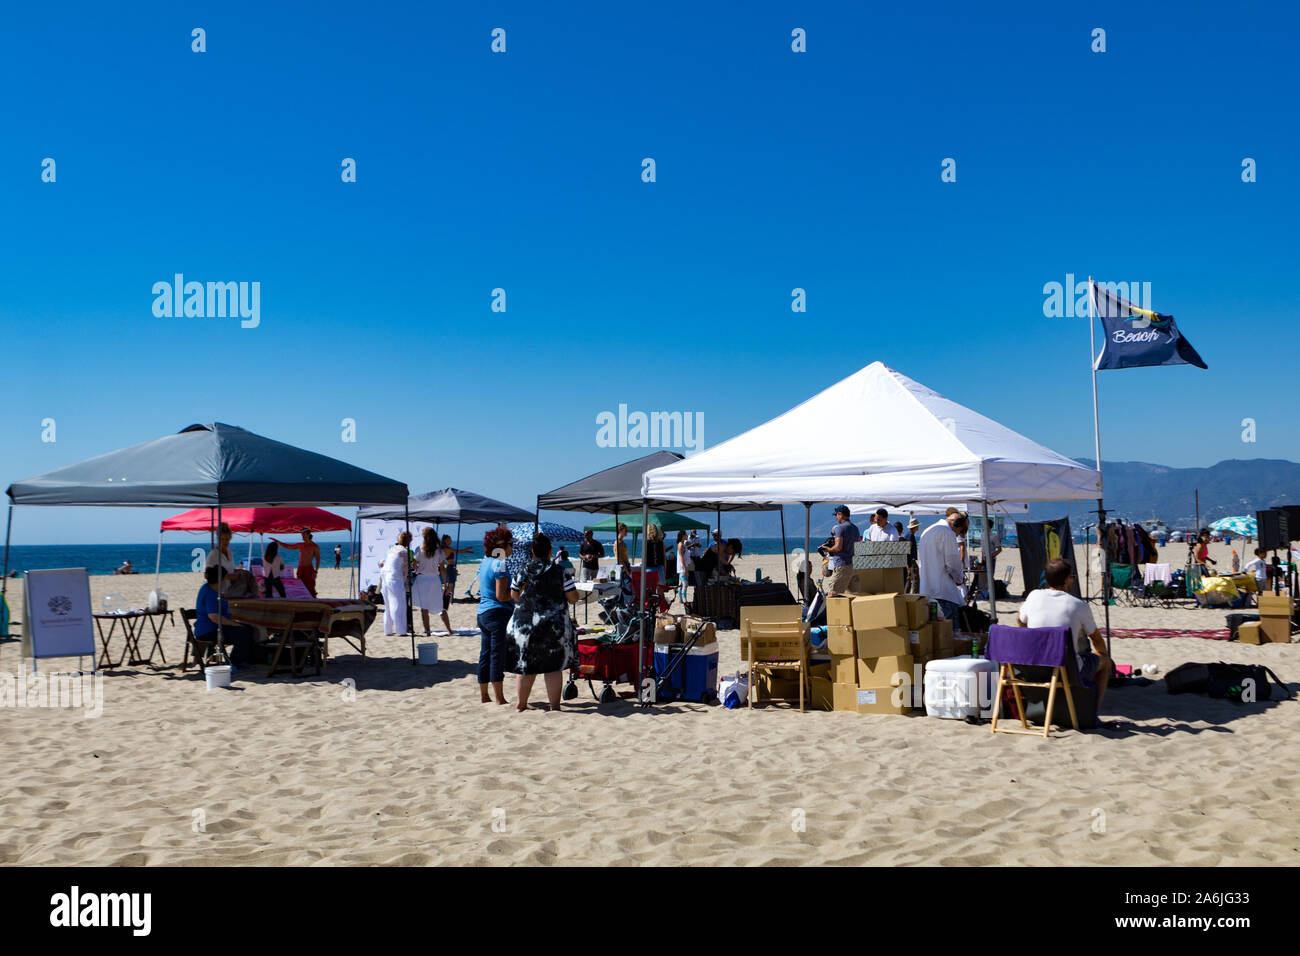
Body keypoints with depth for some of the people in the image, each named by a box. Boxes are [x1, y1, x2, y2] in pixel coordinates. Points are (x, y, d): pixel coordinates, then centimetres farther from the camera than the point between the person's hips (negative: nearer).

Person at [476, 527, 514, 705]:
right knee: (498, 655, -5)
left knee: (486, 654, 13)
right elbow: (501, 595, -19)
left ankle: (483, 695, 20)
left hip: (483, 612, 9)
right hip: (499, 612, -9)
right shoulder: (500, 564, -14)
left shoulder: (484, 562, 13)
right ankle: (499, 698, -2)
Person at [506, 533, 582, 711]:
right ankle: (554, 705, 3)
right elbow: (573, 598, -5)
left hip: (524, 622, 2)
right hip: (553, 625, -2)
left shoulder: (523, 571, 1)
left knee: (527, 665, 14)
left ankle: (520, 703, 22)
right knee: (553, 666, 4)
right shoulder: (561, 571, -5)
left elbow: (514, 596, 7)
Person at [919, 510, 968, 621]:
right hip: (943, 589, -9)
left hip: (926, 588, 9)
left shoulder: (926, 532, 19)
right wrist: (960, 579, 10)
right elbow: (953, 561, -10)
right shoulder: (947, 533, -10)